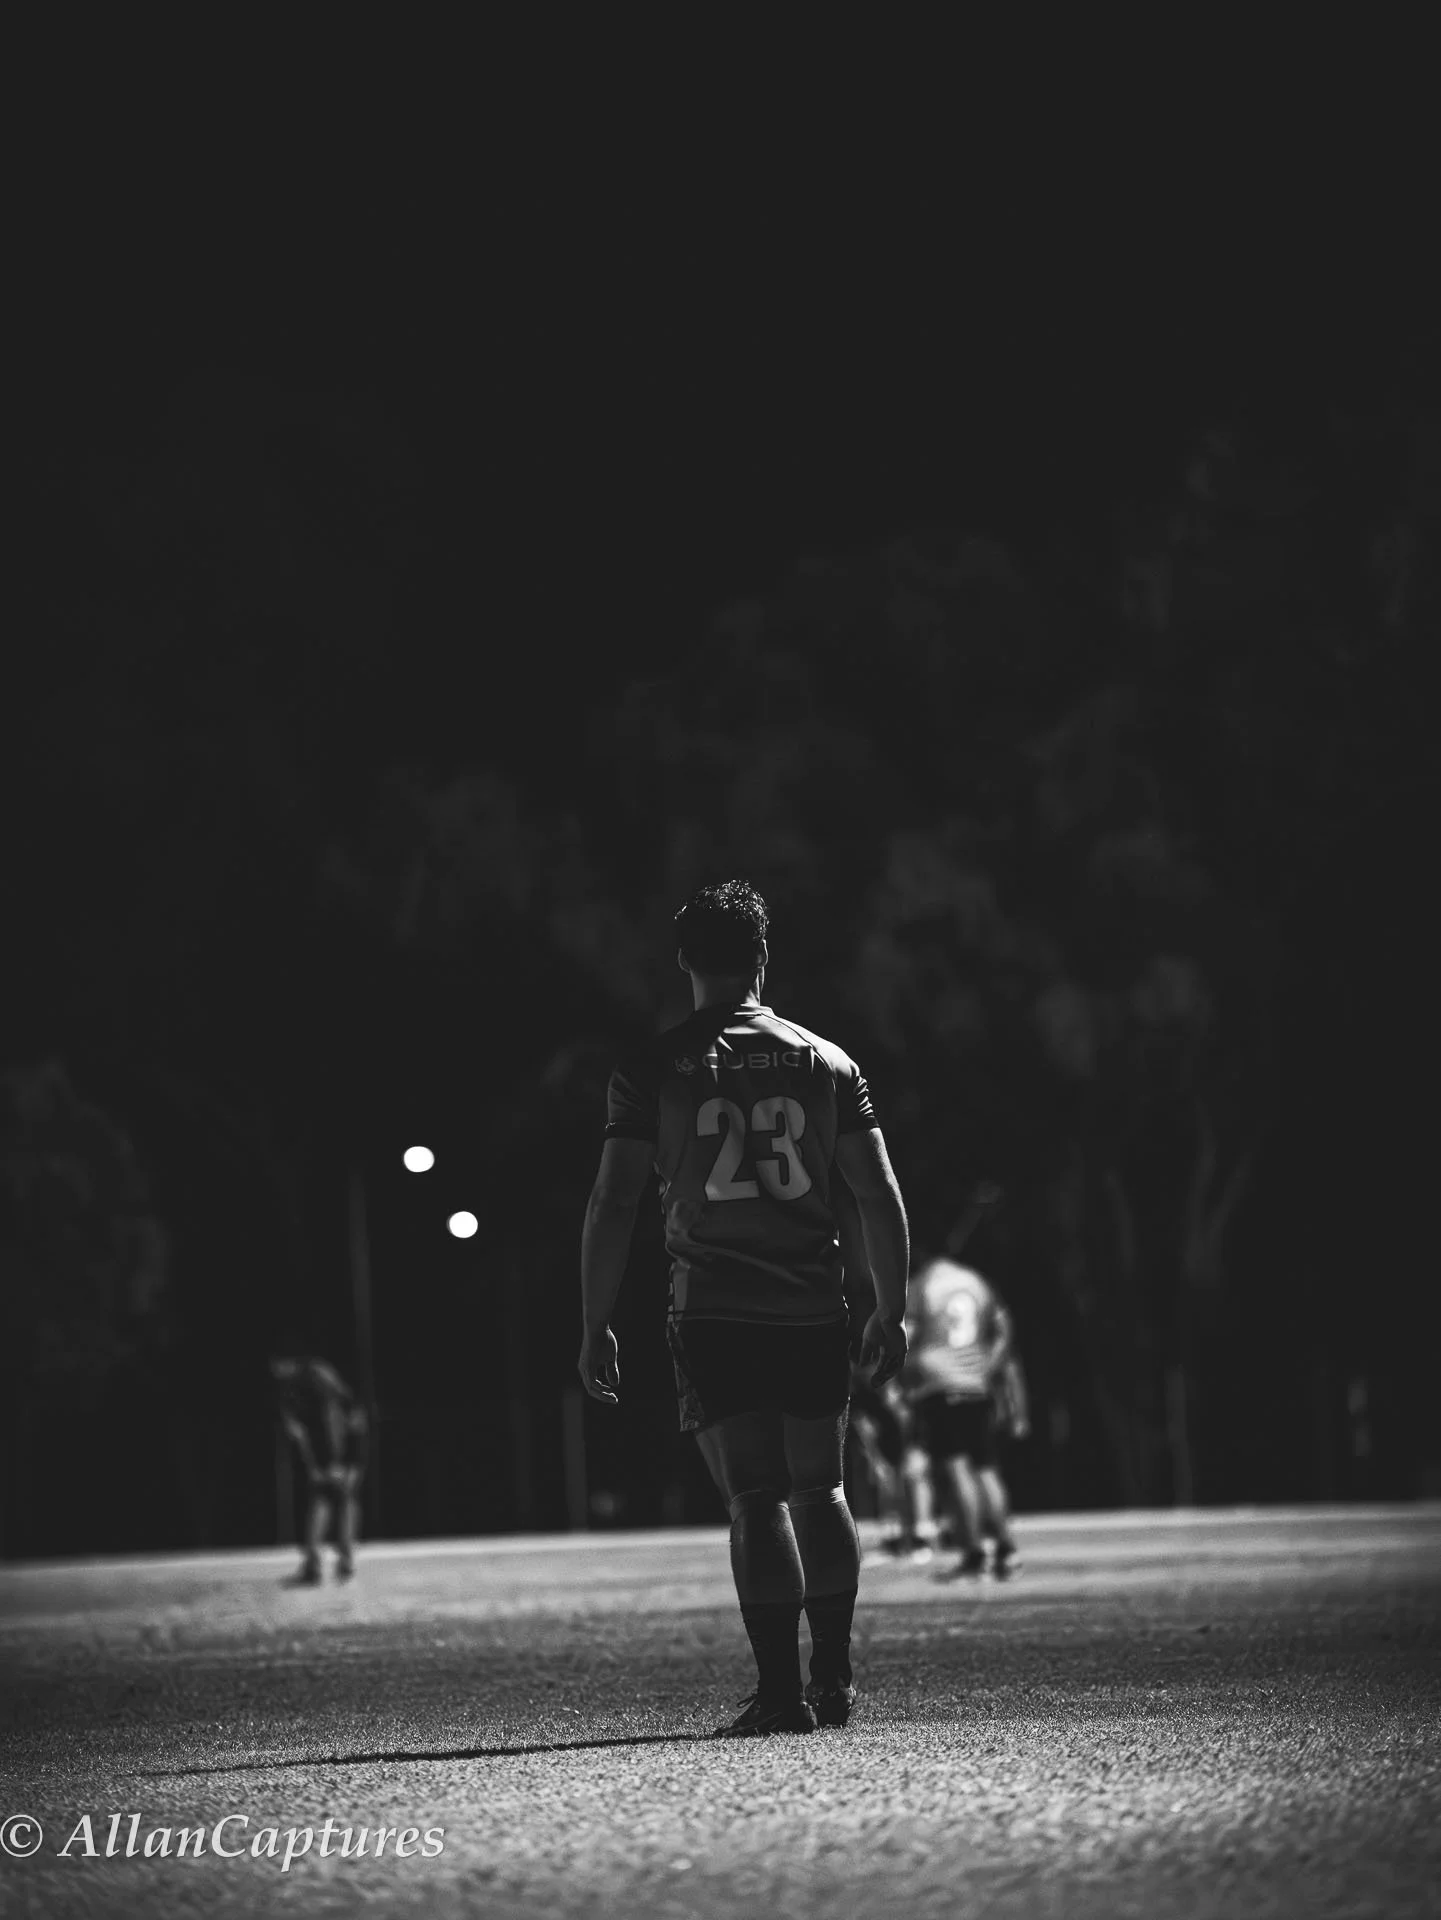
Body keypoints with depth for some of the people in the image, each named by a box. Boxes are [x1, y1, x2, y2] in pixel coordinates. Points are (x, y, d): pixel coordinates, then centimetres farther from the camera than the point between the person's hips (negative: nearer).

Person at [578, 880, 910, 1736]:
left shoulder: (653, 1070, 0)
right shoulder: (827, 1062, 6)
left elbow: (613, 1205, -5)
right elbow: (880, 1194, 3)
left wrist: (596, 1326, 0)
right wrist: (893, 1311, 10)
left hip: (714, 1313, -2)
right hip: (816, 1311, 2)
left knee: (757, 1501, -3)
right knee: (820, 1489, 17)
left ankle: (782, 1691, -10)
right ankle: (834, 1679, 21)